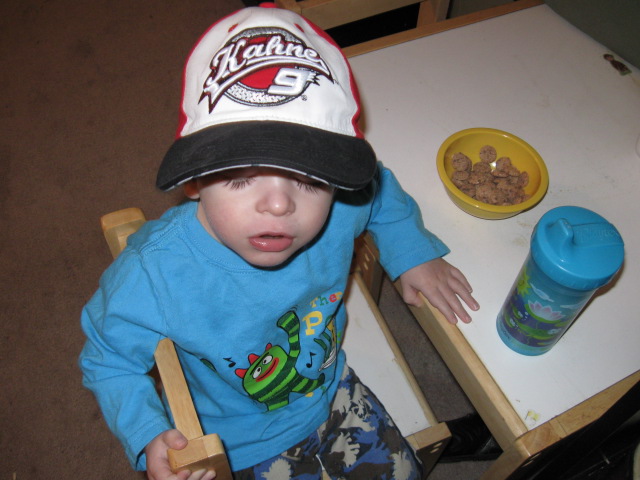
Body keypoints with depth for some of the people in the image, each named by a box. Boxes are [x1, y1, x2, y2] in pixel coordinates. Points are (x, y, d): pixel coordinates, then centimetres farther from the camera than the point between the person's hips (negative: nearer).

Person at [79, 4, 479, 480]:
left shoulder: (342, 206, -27)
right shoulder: (152, 276, -37)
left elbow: (380, 190, -1)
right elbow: (109, 361, -17)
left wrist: (414, 253, -8)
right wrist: (148, 437, -31)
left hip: (332, 391, 4)